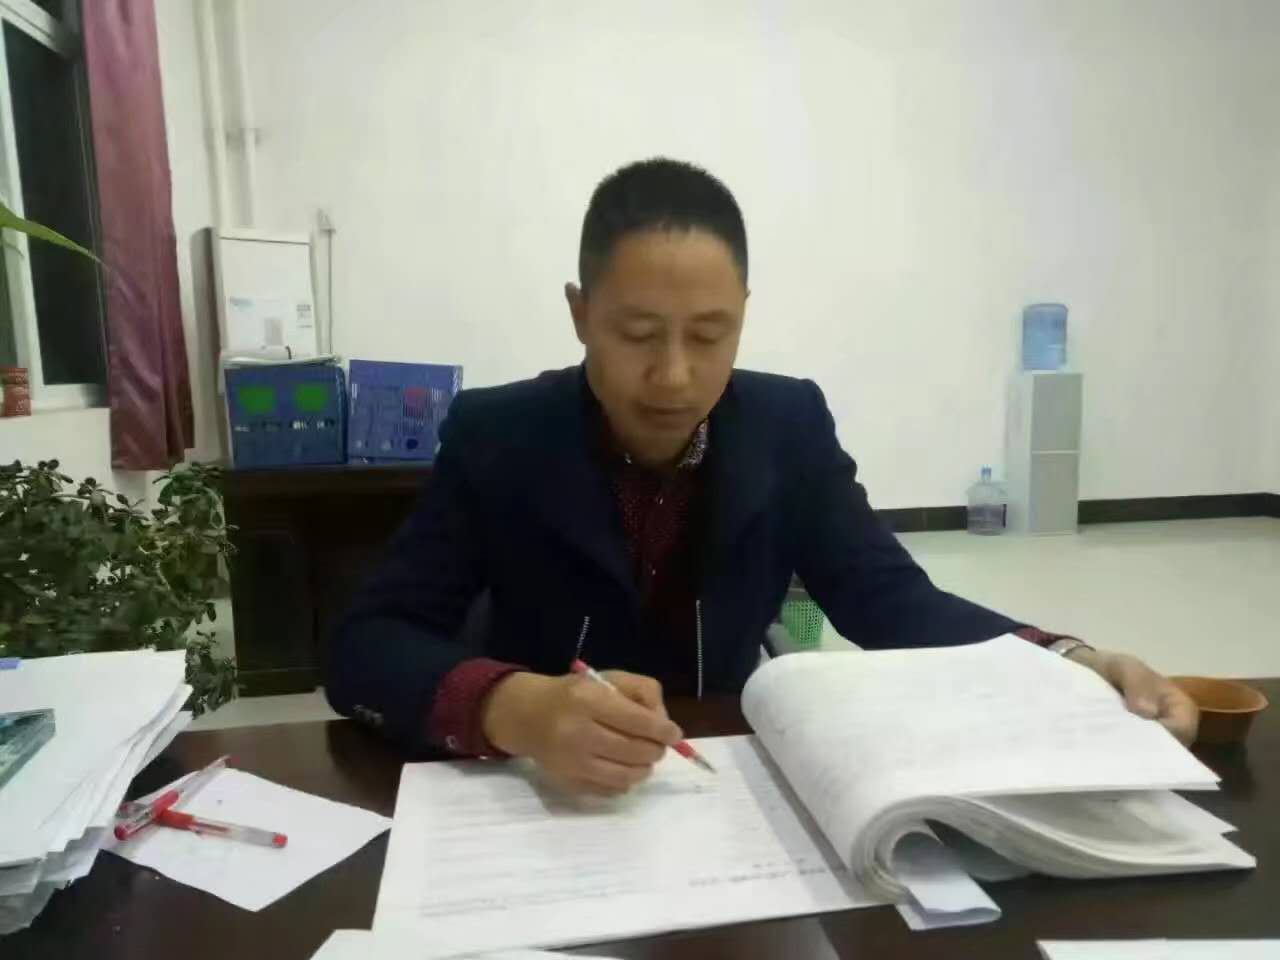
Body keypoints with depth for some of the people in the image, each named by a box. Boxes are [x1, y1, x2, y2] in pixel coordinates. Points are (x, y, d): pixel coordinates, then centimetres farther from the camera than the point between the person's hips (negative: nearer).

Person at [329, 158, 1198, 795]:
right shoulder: (495, 437, -13)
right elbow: (366, 646, -17)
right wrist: (514, 708, -37)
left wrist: (1063, 664, -23)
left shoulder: (788, 426, -7)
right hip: (539, 800, -1)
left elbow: (894, 602, -5)